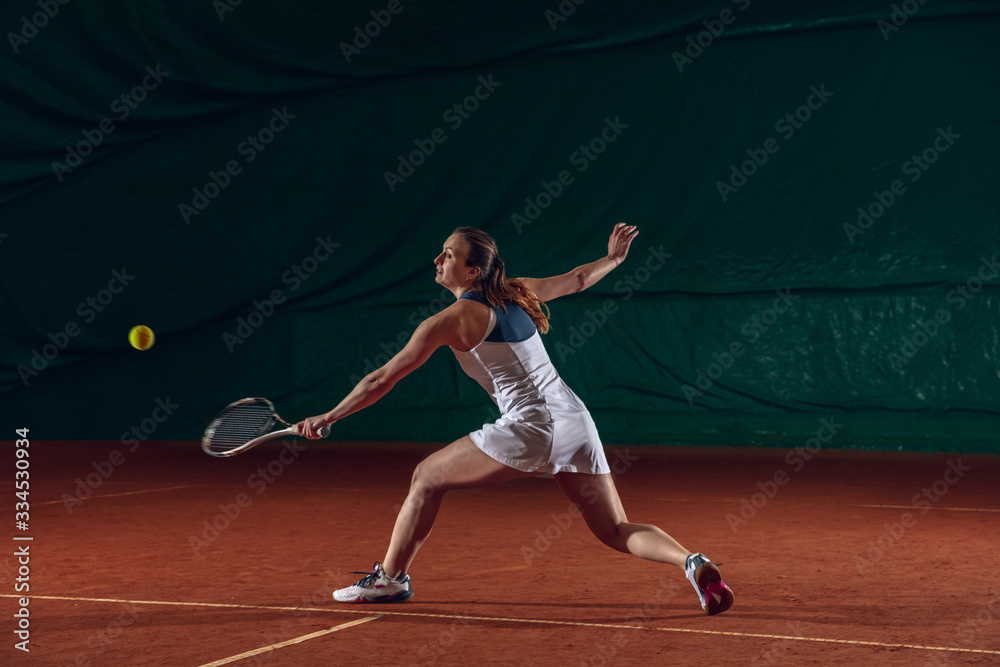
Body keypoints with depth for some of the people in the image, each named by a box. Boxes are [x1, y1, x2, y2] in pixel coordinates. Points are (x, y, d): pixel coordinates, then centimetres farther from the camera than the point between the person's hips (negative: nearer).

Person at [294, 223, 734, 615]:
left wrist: (328, 418, 11)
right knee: (617, 532, 10)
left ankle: (390, 578, 17)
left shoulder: (451, 321, -3)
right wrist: (615, 257, 51)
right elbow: (576, 279, 32)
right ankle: (693, 564, -15)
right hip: (575, 421, 7)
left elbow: (383, 378, 1)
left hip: (530, 427, -7)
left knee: (427, 477, 11)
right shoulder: (516, 291, 15)